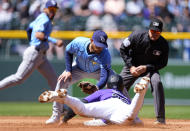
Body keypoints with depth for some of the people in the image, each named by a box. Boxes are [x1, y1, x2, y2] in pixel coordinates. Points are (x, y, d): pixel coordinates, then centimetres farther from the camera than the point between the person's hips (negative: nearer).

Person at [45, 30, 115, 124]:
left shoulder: (105, 55, -38)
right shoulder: (78, 42, -33)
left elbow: (104, 76, -45)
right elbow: (68, 52, -10)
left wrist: (97, 88, -64)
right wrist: (68, 70, -16)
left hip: (97, 71, -1)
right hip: (79, 69, 1)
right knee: (62, 81, -19)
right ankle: (56, 115, -10)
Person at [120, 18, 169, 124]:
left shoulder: (164, 44, -21)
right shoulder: (137, 36, -23)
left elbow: (162, 63, -11)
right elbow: (123, 49, -11)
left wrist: (146, 68, -25)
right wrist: (131, 66, -19)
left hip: (151, 67, -2)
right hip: (132, 65, 2)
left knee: (157, 82, -29)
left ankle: (161, 118, -26)